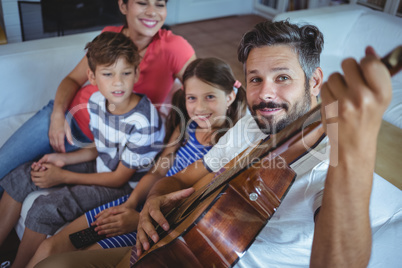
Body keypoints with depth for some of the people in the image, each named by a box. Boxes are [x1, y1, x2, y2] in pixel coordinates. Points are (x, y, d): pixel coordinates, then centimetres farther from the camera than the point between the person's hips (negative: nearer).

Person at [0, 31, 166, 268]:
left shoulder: (142, 122, -31)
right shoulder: (97, 101, -9)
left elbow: (120, 178, -20)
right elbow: (101, 149, 8)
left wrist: (64, 177, -15)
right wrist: (64, 159, -6)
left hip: (125, 185, -8)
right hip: (101, 166, 8)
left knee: (44, 209, -20)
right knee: (22, 177, 7)